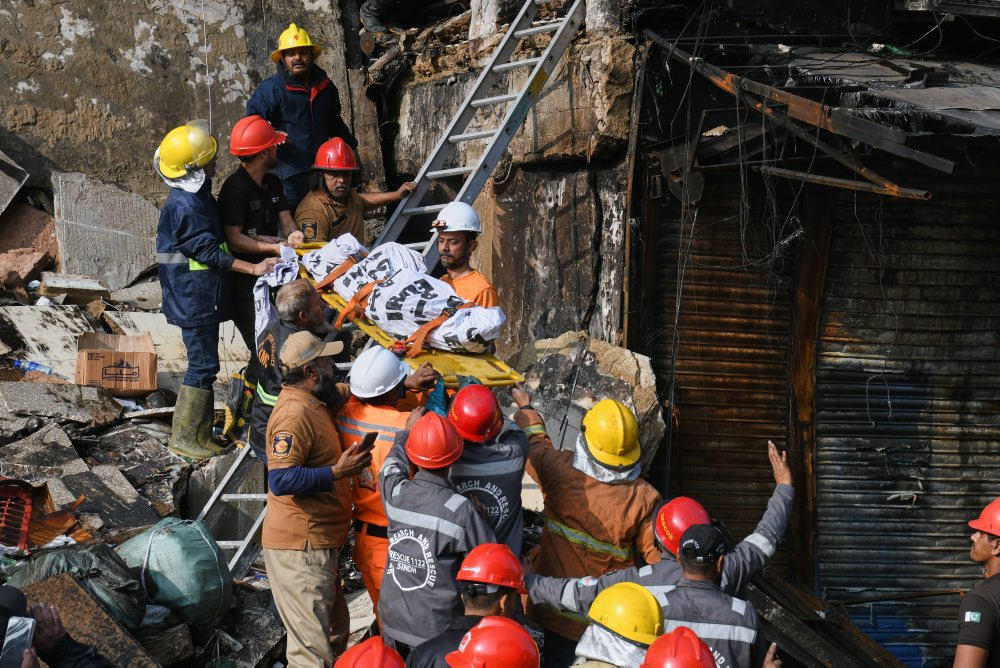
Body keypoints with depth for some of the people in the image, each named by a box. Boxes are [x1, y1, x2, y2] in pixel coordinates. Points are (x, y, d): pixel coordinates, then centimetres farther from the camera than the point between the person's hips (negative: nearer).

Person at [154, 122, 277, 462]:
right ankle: (184, 437, 2)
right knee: (202, 365, -5)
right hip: (193, 301, -11)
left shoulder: (197, 196, 10)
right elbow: (209, 252, -24)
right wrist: (253, 268, -23)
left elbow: (212, 241, 21)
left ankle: (201, 433, 24)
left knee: (204, 363, 16)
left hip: (201, 298, 11)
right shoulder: (185, 207, -23)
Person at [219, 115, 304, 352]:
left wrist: (292, 234, -14)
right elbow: (234, 239, -19)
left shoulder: (273, 183, 14)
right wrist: (274, 246, -25)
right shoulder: (235, 188, -14)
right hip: (244, 279, -8)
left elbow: (285, 220, 10)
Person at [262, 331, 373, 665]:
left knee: (334, 635, 21)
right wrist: (336, 473, -26)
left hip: (318, 544, 11)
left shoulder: (313, 402, 11)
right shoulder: (294, 414, -20)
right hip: (300, 549, -11)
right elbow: (280, 481, -28)